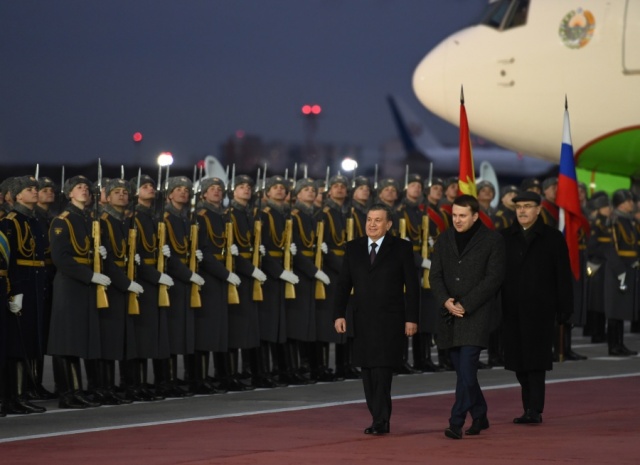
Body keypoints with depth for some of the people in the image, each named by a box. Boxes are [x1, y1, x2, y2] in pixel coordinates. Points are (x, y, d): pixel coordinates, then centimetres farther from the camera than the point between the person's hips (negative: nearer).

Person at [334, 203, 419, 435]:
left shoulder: (401, 248, -1)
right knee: (368, 372, 4)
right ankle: (380, 420, 11)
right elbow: (343, 283, 9)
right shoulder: (353, 248, 9)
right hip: (363, 320, 4)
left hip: (390, 320, -4)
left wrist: (411, 318, -7)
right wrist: (339, 314, -1)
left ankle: (380, 421, -10)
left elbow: (412, 286, -1)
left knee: (382, 370, -11)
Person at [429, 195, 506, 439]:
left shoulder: (492, 240, -4)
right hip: (450, 315, 5)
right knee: (463, 370, 11)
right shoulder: (444, 240, 10)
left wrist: (464, 304, -14)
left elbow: (493, 278, -10)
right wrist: (446, 301, -12)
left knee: (466, 369, -14)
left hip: (477, 314, -5)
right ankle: (480, 416, 26)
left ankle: (456, 423, -15)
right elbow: (435, 275, 7)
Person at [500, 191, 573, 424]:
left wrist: (564, 308, -3)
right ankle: (530, 408, 15)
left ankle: (535, 410, -11)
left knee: (536, 360, -8)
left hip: (540, 309, -3)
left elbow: (563, 276, 1)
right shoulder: (504, 237, 9)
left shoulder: (553, 237, 2)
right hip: (512, 309, 3)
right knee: (519, 361, 6)